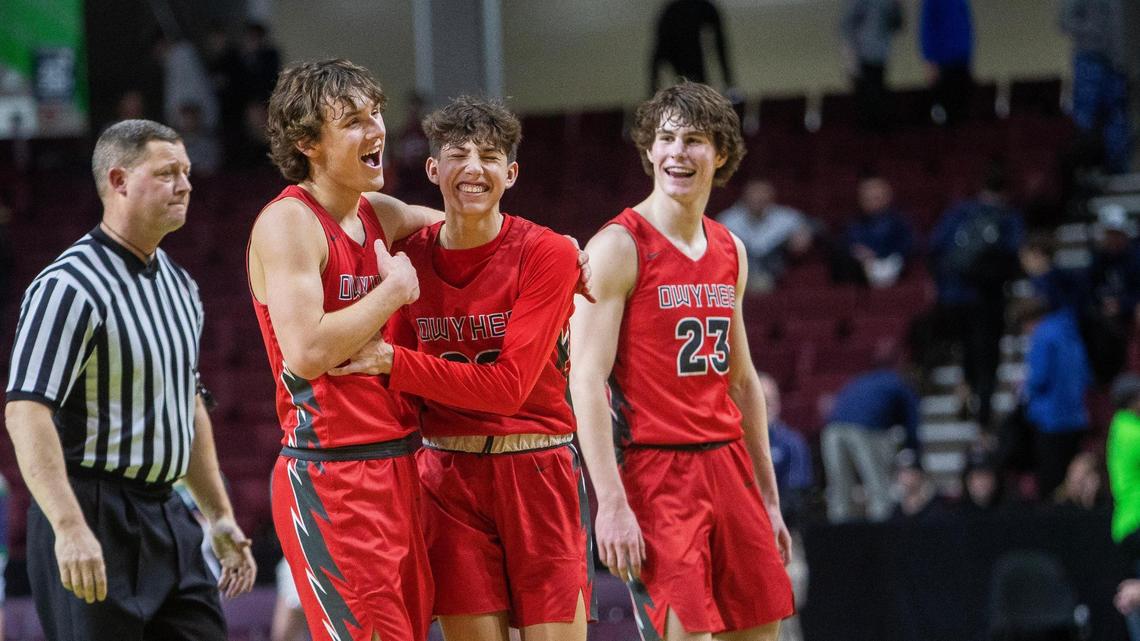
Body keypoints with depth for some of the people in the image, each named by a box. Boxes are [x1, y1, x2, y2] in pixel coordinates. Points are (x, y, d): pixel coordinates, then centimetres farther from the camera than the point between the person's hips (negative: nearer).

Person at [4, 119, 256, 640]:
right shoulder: (70, 286, -14)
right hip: (94, 520, -8)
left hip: (168, 517, 8)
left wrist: (219, 515, 23)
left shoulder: (179, 285, 15)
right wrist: (69, 527, -31)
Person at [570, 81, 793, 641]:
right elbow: (586, 381, -14)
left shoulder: (729, 251, 14)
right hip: (655, 468, -7)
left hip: (727, 463, 7)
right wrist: (610, 503, -21)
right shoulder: (618, 247, -8)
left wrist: (768, 499, 19)